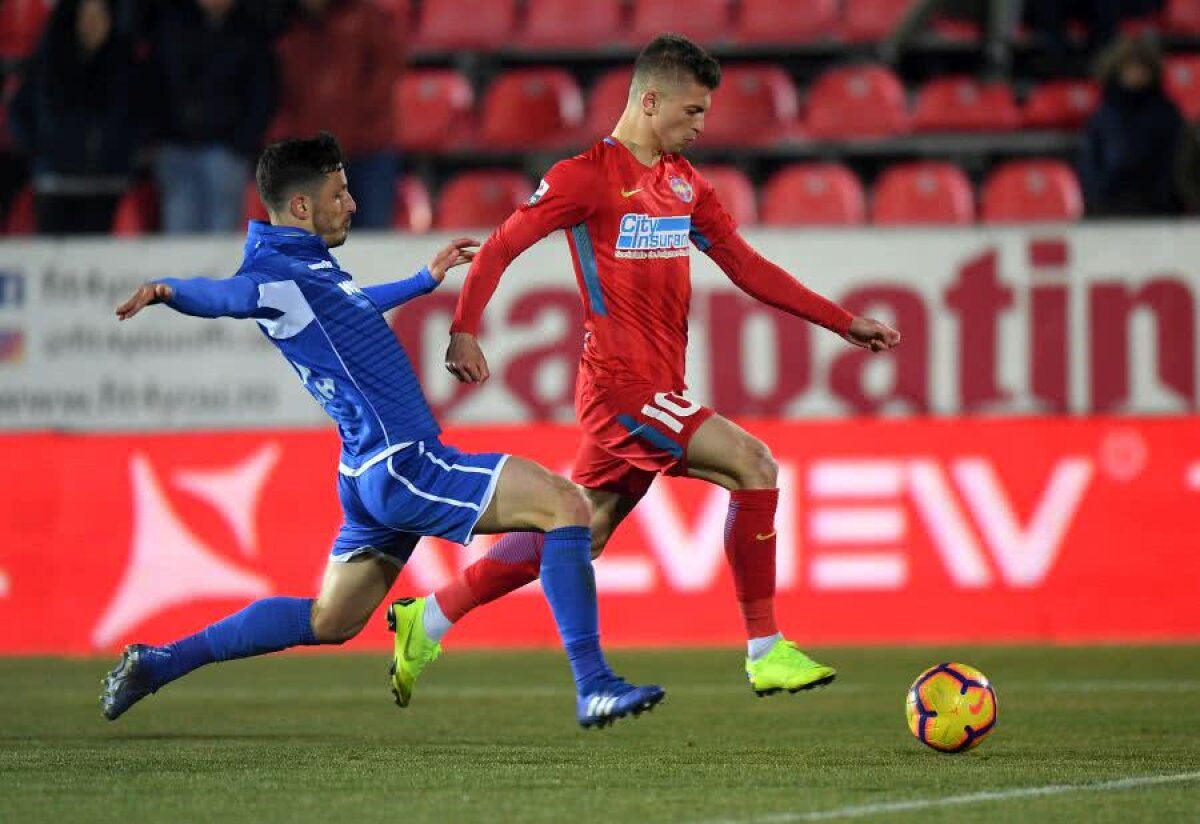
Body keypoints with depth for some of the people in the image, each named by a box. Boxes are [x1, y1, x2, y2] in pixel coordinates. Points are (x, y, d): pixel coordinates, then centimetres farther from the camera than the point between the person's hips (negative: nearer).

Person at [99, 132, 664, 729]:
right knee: (566, 504, -14)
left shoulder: (311, 267, 16)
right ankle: (594, 688, -16)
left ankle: (158, 662, 19)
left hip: (374, 475, 11)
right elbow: (225, 293, -36)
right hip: (401, 465, -11)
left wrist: (427, 278, 51)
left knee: (329, 622, 18)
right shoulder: (275, 272, -14)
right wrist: (170, 290, -57)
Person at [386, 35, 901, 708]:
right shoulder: (588, 177, -7)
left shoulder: (684, 181, 15)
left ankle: (430, 619, 23)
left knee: (580, 534, 12)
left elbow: (747, 267, 17)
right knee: (754, 465, -17)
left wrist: (845, 323, 12)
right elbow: (500, 248, -6)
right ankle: (766, 652, -11)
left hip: (657, 389, 8)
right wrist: (465, 331, -20)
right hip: (622, 385, -8)